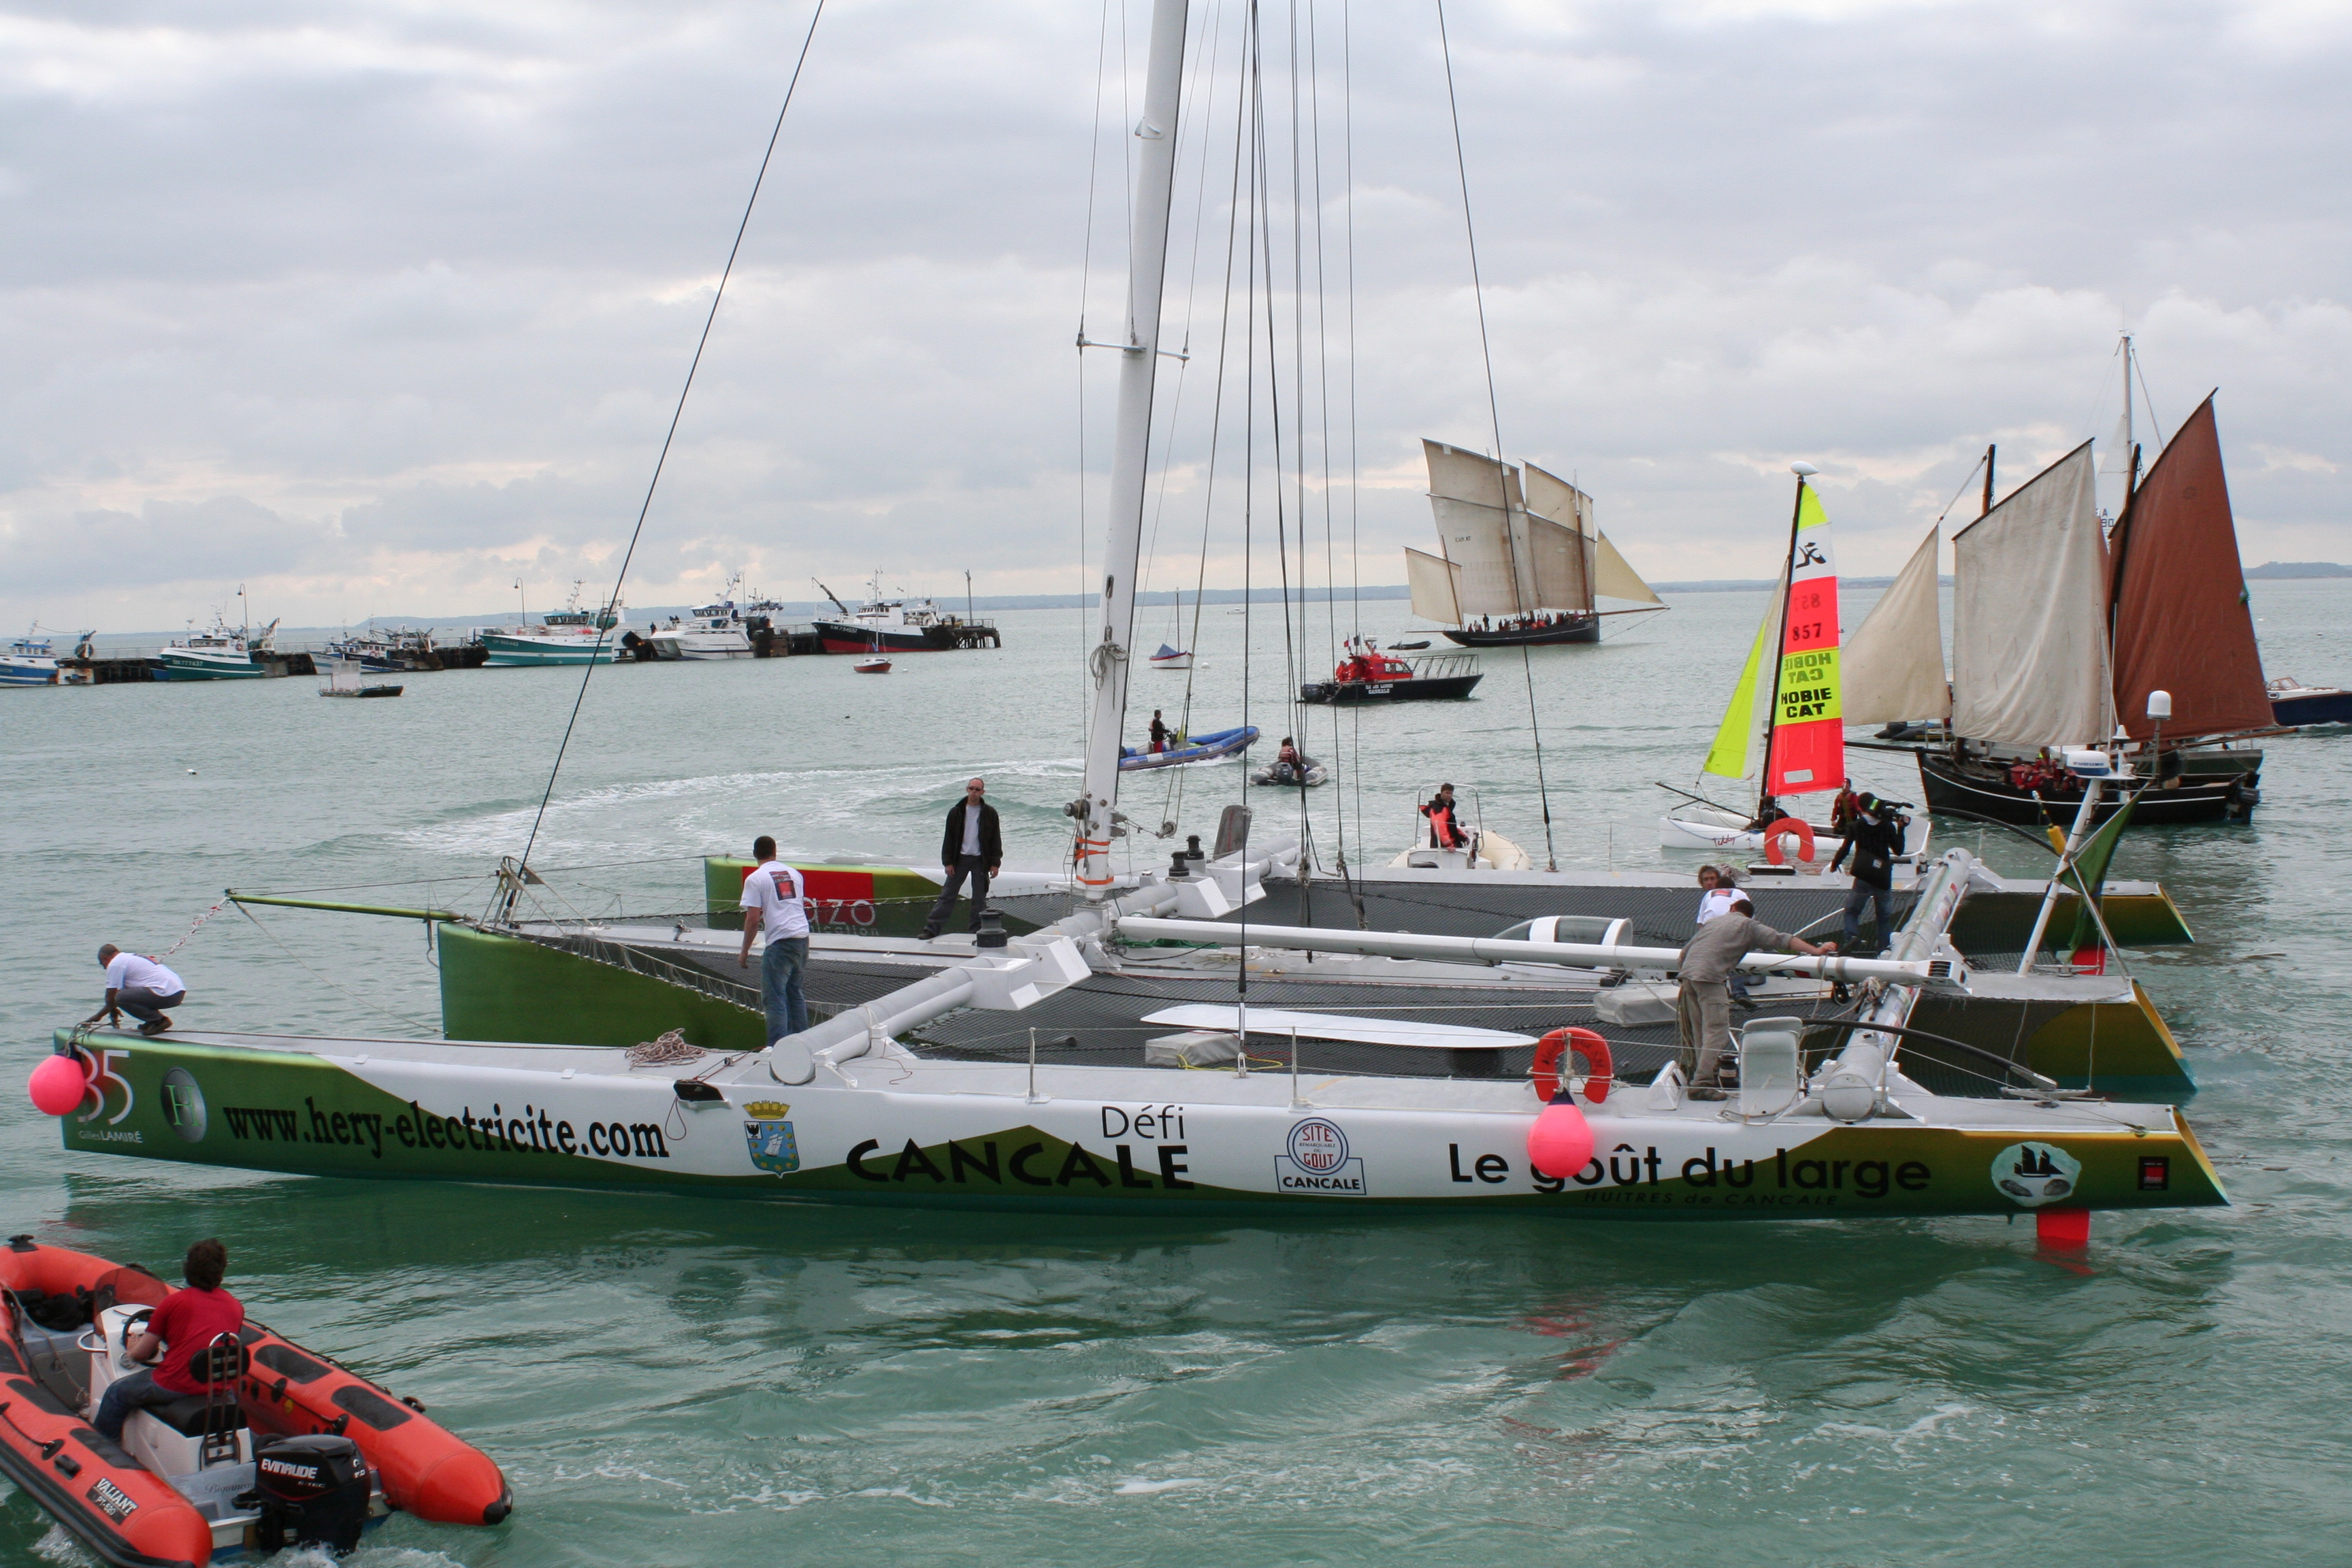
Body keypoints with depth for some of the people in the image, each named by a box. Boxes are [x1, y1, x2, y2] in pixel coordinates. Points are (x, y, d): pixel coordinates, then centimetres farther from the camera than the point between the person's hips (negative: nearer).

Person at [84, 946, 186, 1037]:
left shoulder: (115, 964, 0)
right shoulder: (132, 957, 28)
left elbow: (111, 996, 0)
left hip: (166, 994, -10)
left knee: (120, 997, -16)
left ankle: (159, 1020, -9)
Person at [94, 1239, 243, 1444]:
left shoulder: (174, 1302, -5)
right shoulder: (236, 1306, 5)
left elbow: (139, 1354, 0)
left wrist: (133, 1344, 25)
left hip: (175, 1386, -5)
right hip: (219, 1388, 5)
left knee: (117, 1393, 20)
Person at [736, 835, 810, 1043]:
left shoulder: (755, 879, -4)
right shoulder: (794, 874, 14)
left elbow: (753, 920, -10)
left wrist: (744, 952, -2)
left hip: (780, 942, -7)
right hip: (803, 939, 7)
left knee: (774, 997, -2)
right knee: (794, 993, 19)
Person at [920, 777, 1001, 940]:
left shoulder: (989, 813, 1)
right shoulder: (956, 812, 2)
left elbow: (995, 840, 3)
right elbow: (949, 838, 5)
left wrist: (995, 863, -3)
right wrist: (948, 862, -2)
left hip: (980, 861, 0)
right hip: (960, 859, 0)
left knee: (980, 898, 4)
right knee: (947, 894, -1)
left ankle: (978, 931, 12)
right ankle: (931, 929, 0)